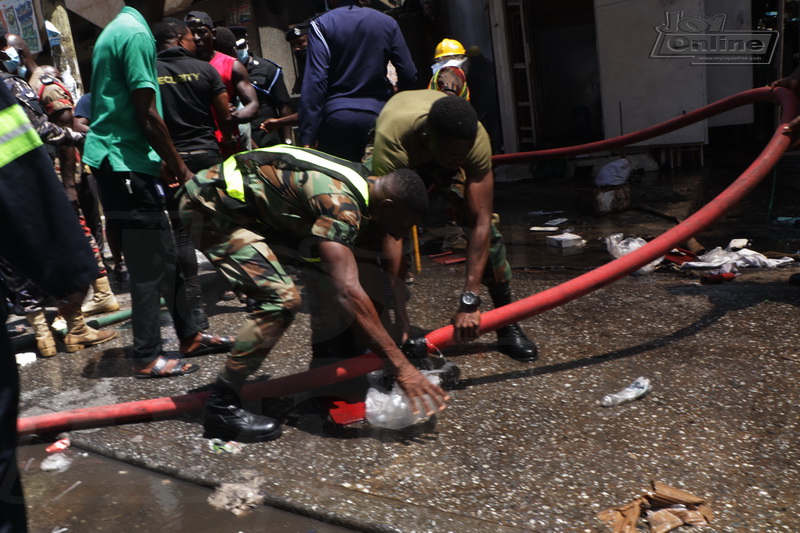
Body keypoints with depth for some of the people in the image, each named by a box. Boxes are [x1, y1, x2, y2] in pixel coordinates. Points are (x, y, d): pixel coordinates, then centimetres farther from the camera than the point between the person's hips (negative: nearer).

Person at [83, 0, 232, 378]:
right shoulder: (136, 33, -14)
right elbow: (147, 116, -18)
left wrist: (167, 162, 19)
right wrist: (180, 168, -8)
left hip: (119, 161, 10)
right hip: (126, 164, -10)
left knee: (165, 255, 14)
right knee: (149, 265, -4)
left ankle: (189, 335, 25)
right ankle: (148, 358, 6)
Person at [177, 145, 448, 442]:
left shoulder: (362, 186, 2)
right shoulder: (339, 203, -29)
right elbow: (348, 292, -38)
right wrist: (400, 367, -35)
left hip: (250, 211, 10)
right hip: (210, 206, -10)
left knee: (328, 273, 7)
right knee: (281, 298, -24)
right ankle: (221, 408, -12)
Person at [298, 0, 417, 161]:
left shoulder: (321, 24, -1)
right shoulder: (388, 22, 6)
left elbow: (315, 80, -10)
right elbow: (409, 75, 4)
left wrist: (307, 136, -11)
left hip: (338, 117, -2)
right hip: (378, 115, 2)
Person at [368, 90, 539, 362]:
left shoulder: (475, 139, -39)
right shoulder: (391, 143, -45)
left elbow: (480, 221, -40)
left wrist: (469, 301, -44)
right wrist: (400, 314, -45)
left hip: (443, 146, 1)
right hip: (402, 156, -1)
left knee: (482, 225, -13)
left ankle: (508, 327, 1)